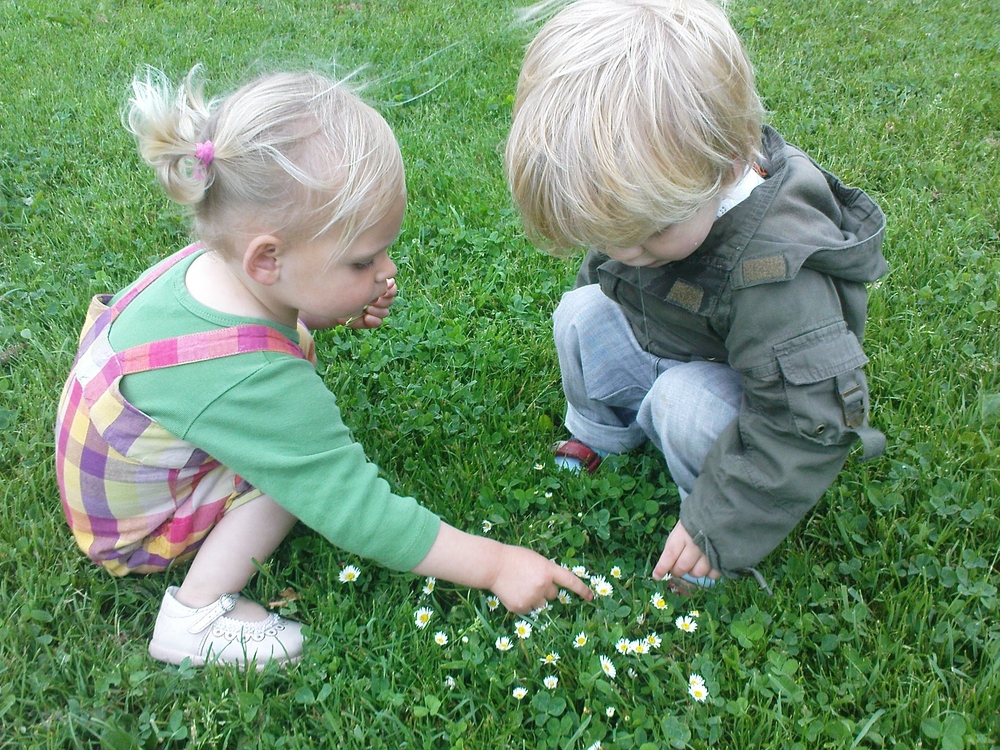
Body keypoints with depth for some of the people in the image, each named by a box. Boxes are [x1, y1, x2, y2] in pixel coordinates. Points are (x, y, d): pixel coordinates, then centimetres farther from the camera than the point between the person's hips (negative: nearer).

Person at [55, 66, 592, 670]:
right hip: (133, 529, -7)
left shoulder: (215, 262, -19)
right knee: (301, 454, -21)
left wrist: (340, 311, -12)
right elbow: (359, 513, -37)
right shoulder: (251, 383, -43)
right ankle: (195, 615, -12)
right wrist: (494, 564, -30)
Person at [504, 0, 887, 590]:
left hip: (743, 394, -6)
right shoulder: (645, 196, -20)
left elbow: (813, 419, -36)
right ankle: (601, 434, 12)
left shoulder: (774, 269, -41)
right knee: (581, 312, -9)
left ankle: (721, 513, -6)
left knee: (685, 401, -34)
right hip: (659, 351, 7)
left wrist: (721, 526, -33)